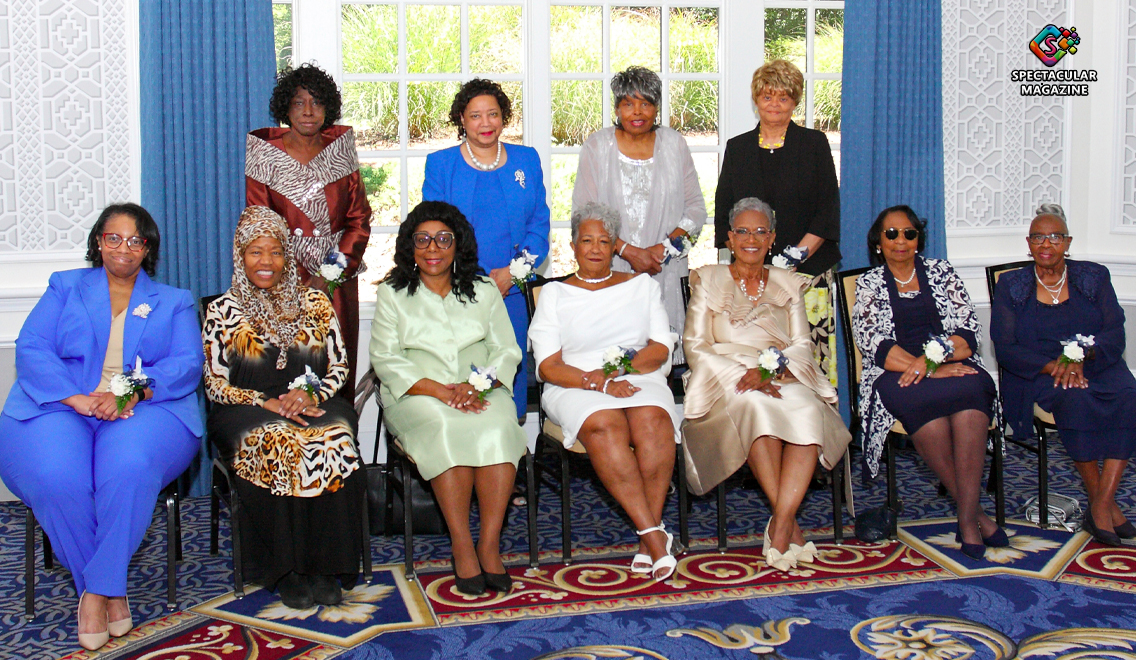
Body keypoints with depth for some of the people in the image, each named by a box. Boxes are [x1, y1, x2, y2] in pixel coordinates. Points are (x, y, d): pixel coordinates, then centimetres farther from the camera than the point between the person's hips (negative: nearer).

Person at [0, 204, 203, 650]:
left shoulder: (174, 302, 20)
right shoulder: (65, 288, 20)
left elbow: (187, 363, 4)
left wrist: (133, 393, -17)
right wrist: (77, 397, -15)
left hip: (145, 410, 0)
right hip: (62, 407, 1)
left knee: (129, 466, -36)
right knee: (55, 475, -32)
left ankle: (96, 589, -23)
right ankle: (112, 590, -16)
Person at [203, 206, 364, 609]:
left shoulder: (314, 302, 13)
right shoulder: (223, 311, 8)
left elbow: (339, 368, 11)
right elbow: (215, 386, 2)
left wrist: (310, 395, -11)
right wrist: (266, 402, -14)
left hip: (313, 406, 1)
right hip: (247, 412, -1)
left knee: (335, 444, -33)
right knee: (275, 446, -35)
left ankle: (325, 568, -24)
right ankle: (286, 571, -24)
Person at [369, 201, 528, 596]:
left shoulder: (484, 291, 17)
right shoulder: (392, 294, 11)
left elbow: (507, 351, 9)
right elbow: (386, 359, 0)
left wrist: (477, 384, -13)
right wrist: (440, 390, -15)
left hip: (482, 394, 2)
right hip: (417, 397, -1)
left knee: (497, 427, -32)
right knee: (446, 428, -35)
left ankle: (490, 545, -29)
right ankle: (462, 548, -30)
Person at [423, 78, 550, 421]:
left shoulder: (527, 160, 13)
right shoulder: (440, 164, 8)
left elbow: (540, 222, 9)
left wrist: (514, 271, -7)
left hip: (512, 289, 2)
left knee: (511, 366, 0)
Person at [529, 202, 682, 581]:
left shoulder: (642, 286, 19)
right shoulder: (555, 294, 13)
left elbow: (661, 348, 9)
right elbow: (548, 366, 1)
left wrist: (623, 367, -10)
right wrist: (599, 382, -14)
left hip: (640, 379, 2)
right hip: (576, 388, -1)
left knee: (652, 419, -34)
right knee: (604, 424, -35)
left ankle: (649, 535, -32)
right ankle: (654, 534, -36)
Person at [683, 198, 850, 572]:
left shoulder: (788, 284, 21)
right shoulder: (709, 281, 15)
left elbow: (802, 345, 11)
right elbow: (694, 345, 4)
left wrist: (770, 371, -12)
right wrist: (743, 374, -13)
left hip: (785, 379, 2)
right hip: (726, 381, -2)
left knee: (808, 410, -34)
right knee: (754, 406, -38)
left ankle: (780, 526, -38)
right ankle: (790, 525, -33)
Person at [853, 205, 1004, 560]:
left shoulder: (942, 272, 17)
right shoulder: (869, 283, 13)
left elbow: (968, 331, 6)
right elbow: (873, 343, -2)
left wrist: (931, 358, -15)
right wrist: (930, 371, -15)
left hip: (951, 365, 1)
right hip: (896, 374, -1)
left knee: (971, 389, -34)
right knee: (921, 400, -36)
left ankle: (967, 519, -35)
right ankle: (975, 512, -26)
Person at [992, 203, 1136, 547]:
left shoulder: (1094, 277, 12)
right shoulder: (1011, 286, 9)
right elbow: (1005, 348, -2)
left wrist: (1079, 357, -21)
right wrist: (1053, 366, -19)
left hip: (1097, 367, 2)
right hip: (1037, 375, -2)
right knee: (1076, 399, -35)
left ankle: (1103, 503, -31)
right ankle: (1098, 500, -26)